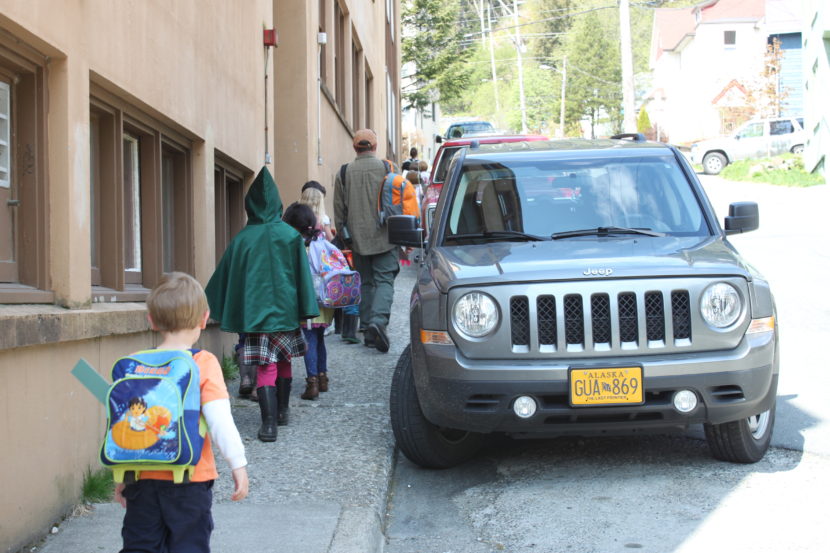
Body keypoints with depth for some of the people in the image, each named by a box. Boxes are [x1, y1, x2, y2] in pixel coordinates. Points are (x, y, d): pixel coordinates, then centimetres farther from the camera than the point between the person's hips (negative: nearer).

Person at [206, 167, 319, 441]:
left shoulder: (242, 239, -3)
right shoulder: (290, 235, -3)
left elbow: (225, 277, 4)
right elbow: (303, 275, -5)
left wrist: (213, 306, 17)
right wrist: (305, 310, -2)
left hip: (256, 313, -1)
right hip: (285, 310, 1)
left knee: (265, 367, -2)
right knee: (283, 362, 19)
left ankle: (269, 422, -14)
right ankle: (282, 411, 32)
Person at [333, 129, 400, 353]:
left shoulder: (344, 173, 2)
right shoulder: (388, 169, -2)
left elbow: (339, 210, 7)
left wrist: (344, 235, 17)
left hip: (358, 239, 2)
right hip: (384, 238, -2)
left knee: (365, 283, 10)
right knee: (384, 280, -1)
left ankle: (368, 331, 10)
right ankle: (378, 320, -23)